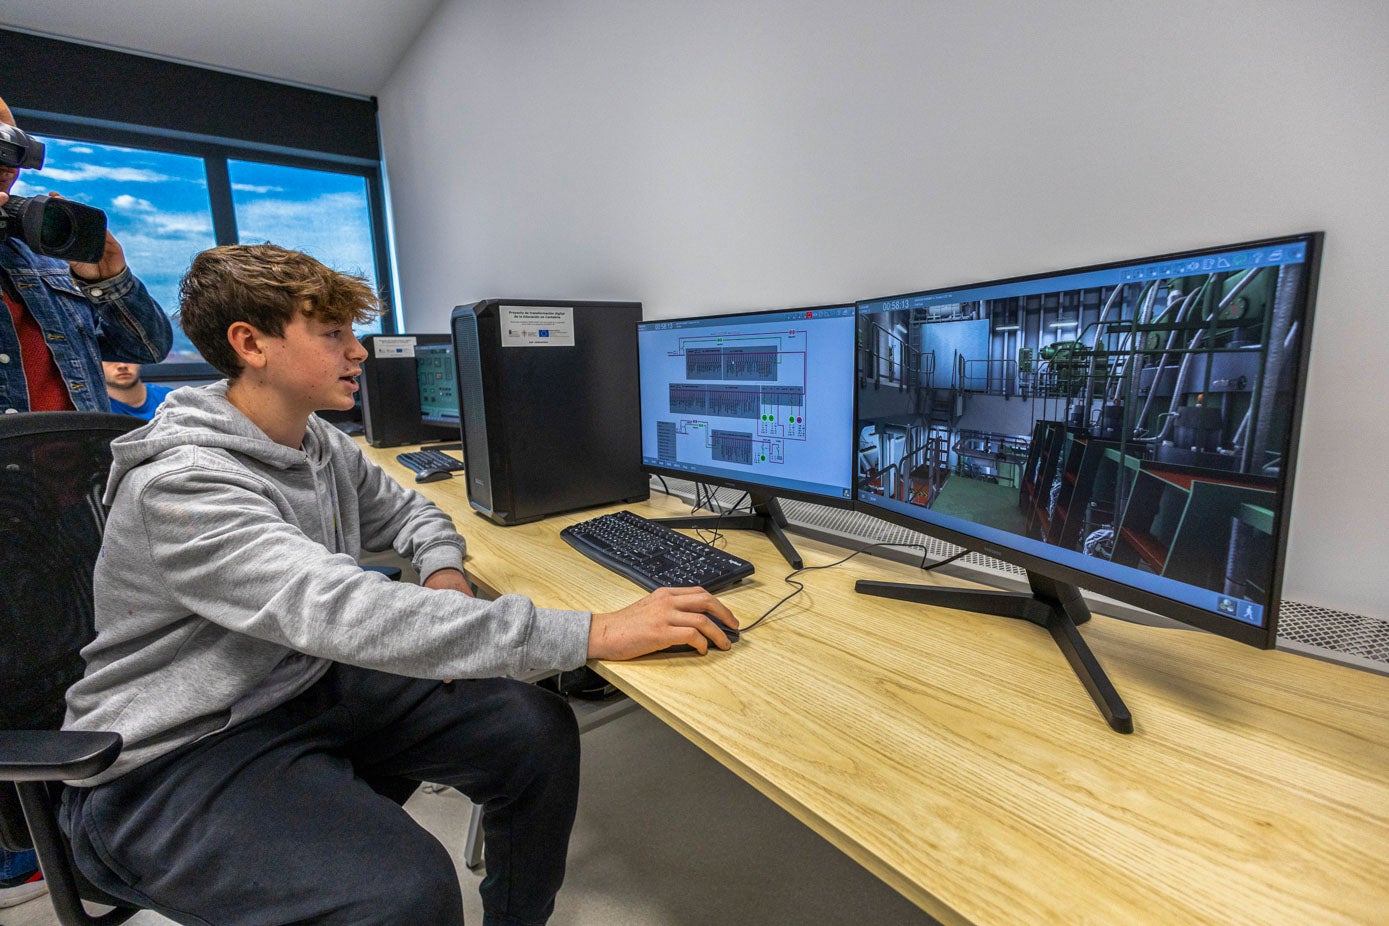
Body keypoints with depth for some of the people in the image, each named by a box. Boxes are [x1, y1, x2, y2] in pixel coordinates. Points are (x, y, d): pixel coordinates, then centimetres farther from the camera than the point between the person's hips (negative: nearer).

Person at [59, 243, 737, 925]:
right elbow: (345, 613, -38)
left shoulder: (319, 442, 3)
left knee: (538, 729, -8)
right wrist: (595, 633, -42)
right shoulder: (178, 485, -24)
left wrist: (444, 573, -9)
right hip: (181, 754, -7)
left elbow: (407, 512, 17)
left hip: (311, 685, 7)